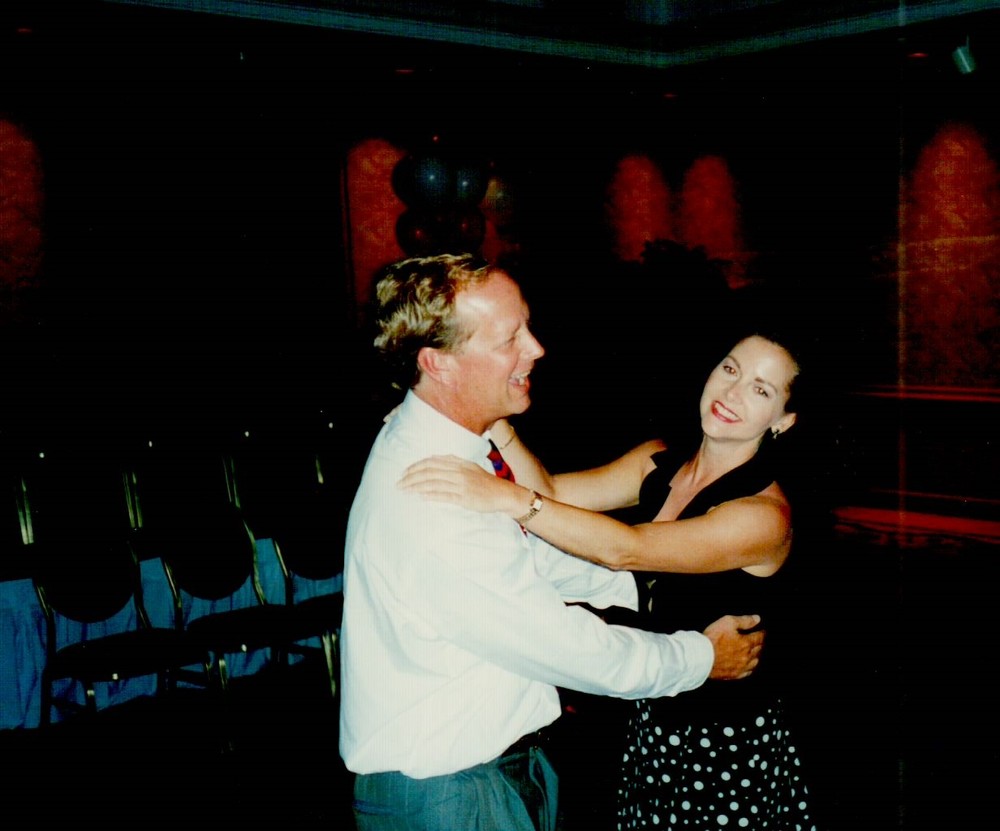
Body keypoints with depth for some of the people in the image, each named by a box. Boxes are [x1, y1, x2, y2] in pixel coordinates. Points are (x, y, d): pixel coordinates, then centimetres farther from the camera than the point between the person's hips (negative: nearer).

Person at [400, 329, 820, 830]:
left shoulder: (765, 515, -23)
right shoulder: (659, 462, 1)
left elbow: (626, 550, -34)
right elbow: (553, 491, -9)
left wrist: (506, 498, -42)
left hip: (726, 746, -6)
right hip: (653, 720, 6)